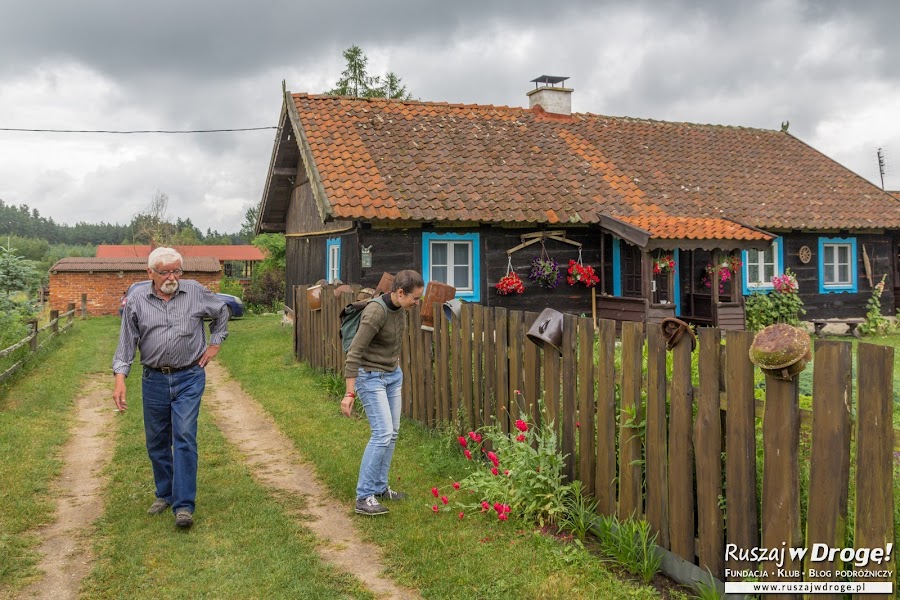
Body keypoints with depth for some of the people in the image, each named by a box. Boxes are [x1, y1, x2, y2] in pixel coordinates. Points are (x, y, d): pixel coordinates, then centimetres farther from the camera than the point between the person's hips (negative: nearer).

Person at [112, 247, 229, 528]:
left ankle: (184, 505, -5)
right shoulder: (137, 299, -2)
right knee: (156, 442, 12)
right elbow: (127, 340, -1)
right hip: (154, 379, 2)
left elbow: (221, 312, 17)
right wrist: (120, 378, -9)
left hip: (189, 378, -2)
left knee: (185, 439, -9)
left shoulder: (196, 292, -2)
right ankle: (165, 494, 32)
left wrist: (215, 343, 10)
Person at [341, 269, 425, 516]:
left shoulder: (397, 307, -1)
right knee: (383, 434, -14)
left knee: (392, 433, 10)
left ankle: (379, 487, 22)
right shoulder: (375, 313, -27)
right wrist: (349, 393, -27)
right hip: (371, 377, -9)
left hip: (393, 375, 9)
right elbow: (354, 353, -26)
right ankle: (364, 497, -6)